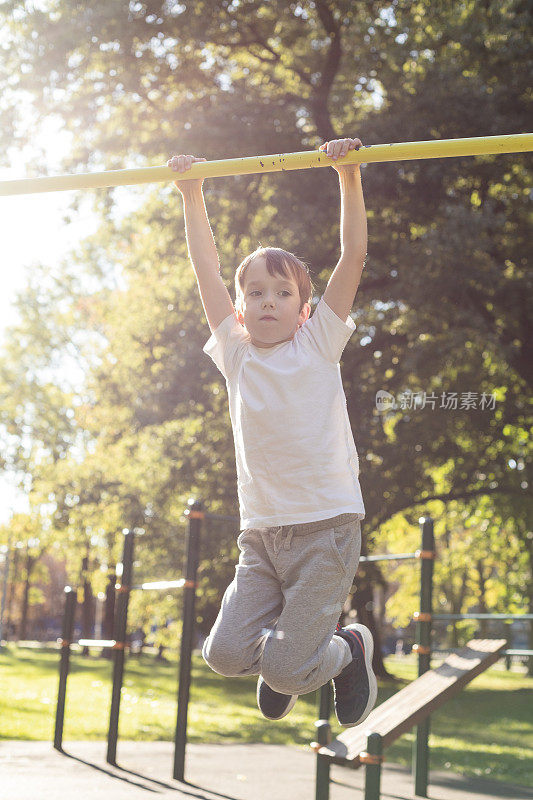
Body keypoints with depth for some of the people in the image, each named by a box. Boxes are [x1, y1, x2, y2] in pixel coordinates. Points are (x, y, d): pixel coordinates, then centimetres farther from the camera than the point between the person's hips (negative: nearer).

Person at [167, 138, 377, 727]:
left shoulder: (318, 344, 2)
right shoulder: (236, 354, 9)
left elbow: (353, 257, -4)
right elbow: (207, 271, 9)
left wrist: (349, 177, -10)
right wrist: (191, 197, 5)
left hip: (326, 527, -4)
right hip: (260, 533, 4)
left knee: (286, 672, -9)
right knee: (226, 653, -7)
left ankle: (349, 646, 24)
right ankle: (283, 643, 26)